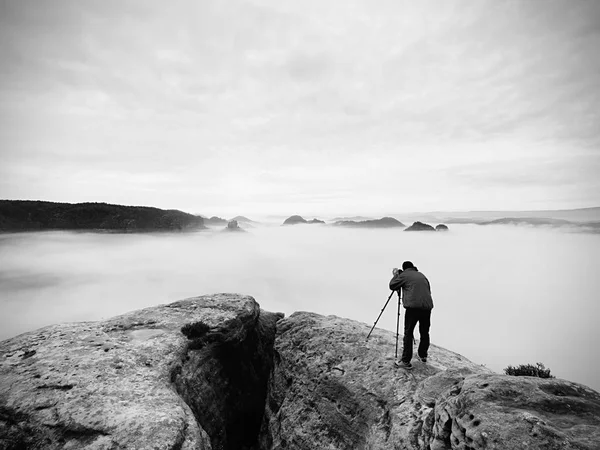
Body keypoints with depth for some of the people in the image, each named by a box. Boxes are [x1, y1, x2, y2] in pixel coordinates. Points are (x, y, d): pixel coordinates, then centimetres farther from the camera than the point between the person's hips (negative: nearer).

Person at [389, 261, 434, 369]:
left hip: (413, 307, -6)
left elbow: (392, 286, 9)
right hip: (427, 306, 6)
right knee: (424, 333, 20)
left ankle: (406, 361, 0)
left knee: (408, 333, 0)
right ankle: (423, 355, 34)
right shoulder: (422, 276, 22)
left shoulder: (404, 275, 6)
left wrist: (395, 275, 23)